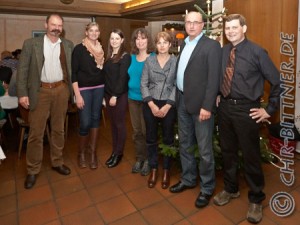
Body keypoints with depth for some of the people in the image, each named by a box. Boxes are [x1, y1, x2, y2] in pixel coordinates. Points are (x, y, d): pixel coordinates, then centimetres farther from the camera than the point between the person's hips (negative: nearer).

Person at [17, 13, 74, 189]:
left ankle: (57, 162, 28)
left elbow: (72, 68, 10)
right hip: (40, 91, -2)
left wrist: (72, 89, 3)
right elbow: (22, 70, -2)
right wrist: (22, 93, -8)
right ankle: (33, 170, 18)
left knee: (59, 129, 12)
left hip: (61, 90, 2)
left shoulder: (68, 45, 7)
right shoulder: (31, 44, -1)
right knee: (36, 132, 3)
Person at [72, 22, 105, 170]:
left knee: (96, 119, 8)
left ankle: (92, 151, 21)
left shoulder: (101, 49, 8)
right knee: (85, 122, -6)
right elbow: (73, 73, -10)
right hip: (84, 89, -4)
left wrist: (105, 90, 7)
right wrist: (77, 95, -15)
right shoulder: (79, 49, -7)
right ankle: (81, 152, 18)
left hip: (99, 88, 5)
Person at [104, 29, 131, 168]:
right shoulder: (108, 56, 12)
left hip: (120, 95, -6)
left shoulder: (125, 56, -8)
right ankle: (114, 151, 23)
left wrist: (115, 96, -17)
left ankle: (119, 153, 16)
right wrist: (106, 94, 3)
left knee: (119, 123, 3)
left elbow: (122, 78, -14)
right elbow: (106, 75, 10)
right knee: (113, 123, 12)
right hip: (108, 93, 6)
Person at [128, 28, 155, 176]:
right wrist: (130, 90, 12)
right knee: (136, 131, 11)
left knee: (146, 130, 2)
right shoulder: (132, 57, 8)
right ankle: (139, 158, 26)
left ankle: (148, 160, 20)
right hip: (132, 98, 5)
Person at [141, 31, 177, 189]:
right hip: (150, 104, 2)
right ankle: (153, 170, 26)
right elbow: (143, 84, 1)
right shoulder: (149, 60, 5)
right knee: (151, 138, 9)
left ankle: (166, 171, 25)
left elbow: (177, 86, -5)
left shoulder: (176, 61, -1)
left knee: (168, 138, 8)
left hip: (169, 105, -1)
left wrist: (167, 106, -12)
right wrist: (152, 105, -9)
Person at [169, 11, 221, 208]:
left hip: (200, 104, -7)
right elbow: (181, 72, 14)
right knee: (185, 144, 17)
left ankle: (207, 188, 22)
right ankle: (188, 179, 35)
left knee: (204, 149, 4)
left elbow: (214, 79, -14)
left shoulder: (211, 45, -7)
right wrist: (178, 98, 7)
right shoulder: (184, 44, 16)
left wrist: (207, 106, -20)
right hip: (182, 102, 7)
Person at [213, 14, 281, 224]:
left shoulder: (256, 52, -9)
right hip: (225, 107, 5)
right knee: (228, 151, 16)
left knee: (250, 155, 6)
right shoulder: (222, 52, 5)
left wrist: (269, 109, -8)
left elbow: (276, 81, -6)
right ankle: (231, 189, 39)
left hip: (246, 109, -5)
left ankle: (256, 199, 28)